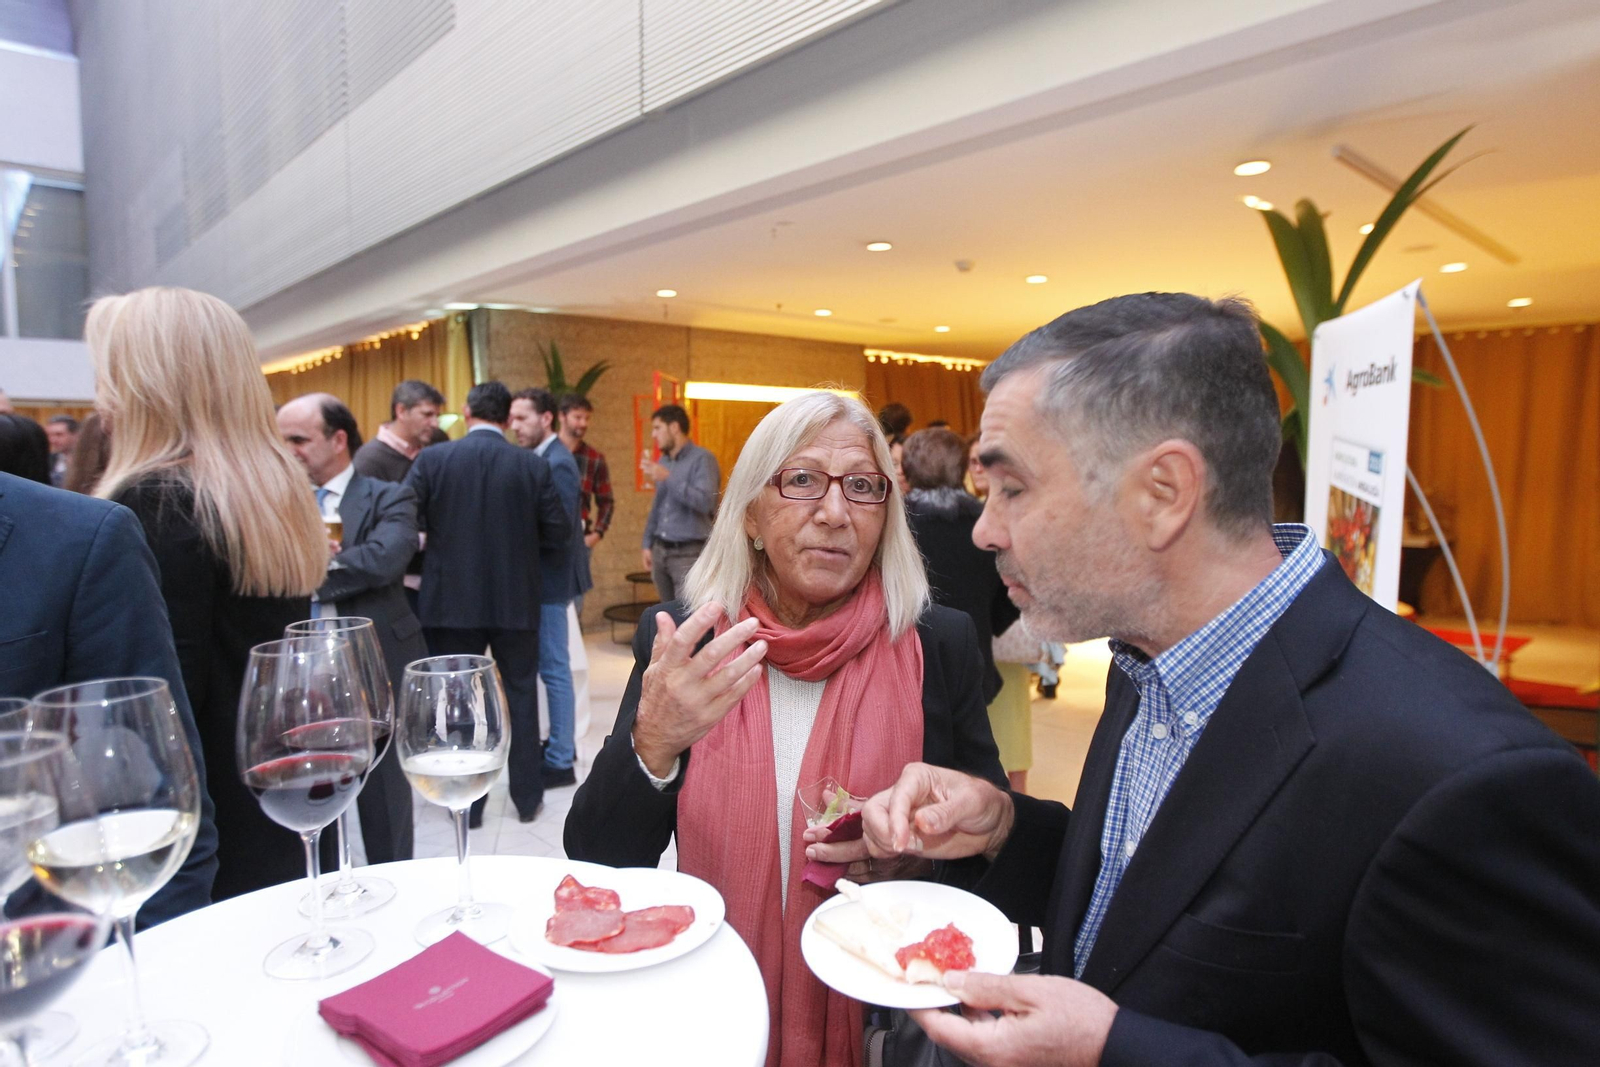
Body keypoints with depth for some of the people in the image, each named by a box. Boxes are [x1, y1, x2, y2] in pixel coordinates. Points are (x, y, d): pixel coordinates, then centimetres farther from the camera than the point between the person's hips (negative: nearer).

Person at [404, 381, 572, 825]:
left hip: (451, 599, 0)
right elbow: (558, 530, -5)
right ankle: (528, 797, 21)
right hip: (516, 601, 1)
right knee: (521, 694, 14)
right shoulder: (533, 465, -6)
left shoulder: (432, 459, -7)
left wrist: (443, 530, 9)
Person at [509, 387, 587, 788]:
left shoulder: (558, 463, -16)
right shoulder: (544, 458, 12)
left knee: (554, 668, -2)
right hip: (542, 578, 9)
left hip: (549, 580, -9)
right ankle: (561, 744, 29)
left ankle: (560, 761, 8)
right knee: (553, 666, 16)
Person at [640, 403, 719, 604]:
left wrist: (668, 478, -21)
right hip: (661, 551, 7)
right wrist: (648, 544, 18)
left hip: (689, 554, -7)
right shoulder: (662, 462, 13)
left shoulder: (702, 459, -8)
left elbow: (705, 502, -21)